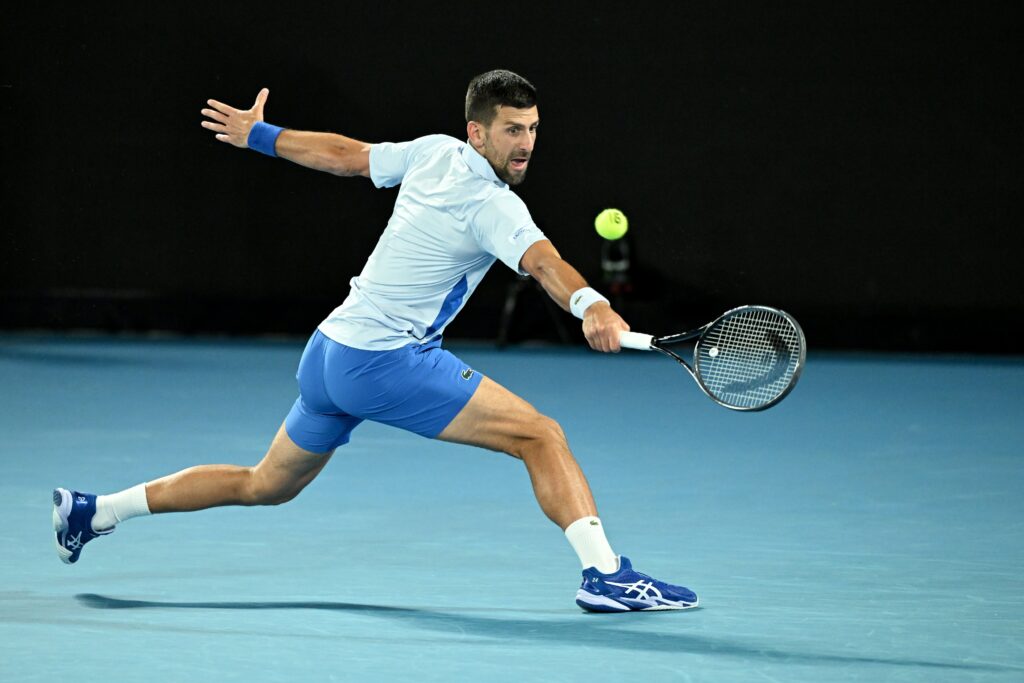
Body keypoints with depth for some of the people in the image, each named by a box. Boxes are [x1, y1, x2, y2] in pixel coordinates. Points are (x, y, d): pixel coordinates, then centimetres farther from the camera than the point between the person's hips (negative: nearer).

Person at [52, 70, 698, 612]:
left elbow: (344, 154, 17)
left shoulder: (433, 152, 5)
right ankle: (605, 572, -25)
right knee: (541, 435, -14)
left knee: (268, 485, 26)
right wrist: (591, 306, -56)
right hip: (388, 362, -9)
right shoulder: (492, 206, -19)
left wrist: (258, 134, 31)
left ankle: (92, 511, 32)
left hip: (330, 350, 9)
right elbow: (542, 261, -39)